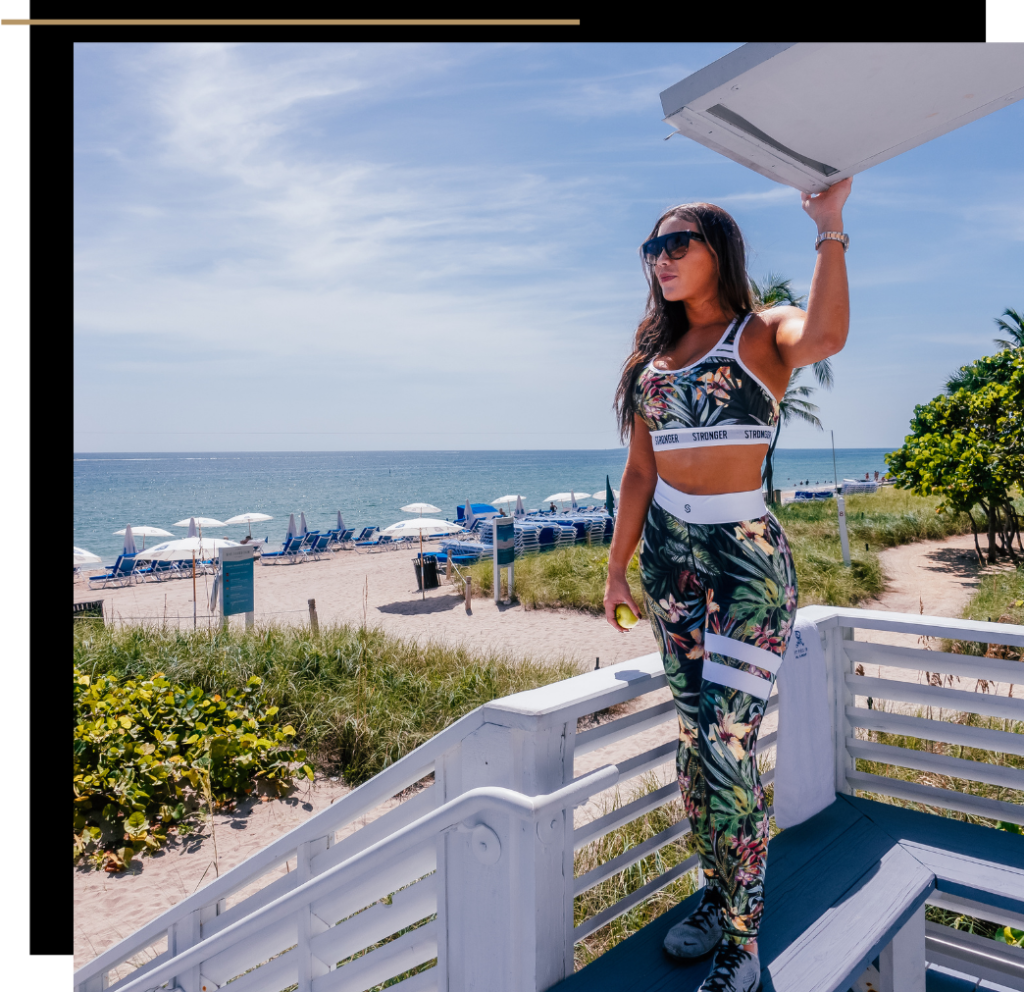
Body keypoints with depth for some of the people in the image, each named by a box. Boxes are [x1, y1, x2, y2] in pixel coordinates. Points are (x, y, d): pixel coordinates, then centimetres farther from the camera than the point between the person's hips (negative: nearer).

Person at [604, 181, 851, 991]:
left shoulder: (764, 333, -2)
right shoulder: (654, 354, 13)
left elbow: (827, 335, -29)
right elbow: (640, 473, 13)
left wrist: (830, 228, -25)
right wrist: (617, 567, 13)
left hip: (747, 557, -6)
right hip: (669, 554, 6)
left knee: (727, 748, -7)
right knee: (694, 738, 13)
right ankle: (719, 898, 31)